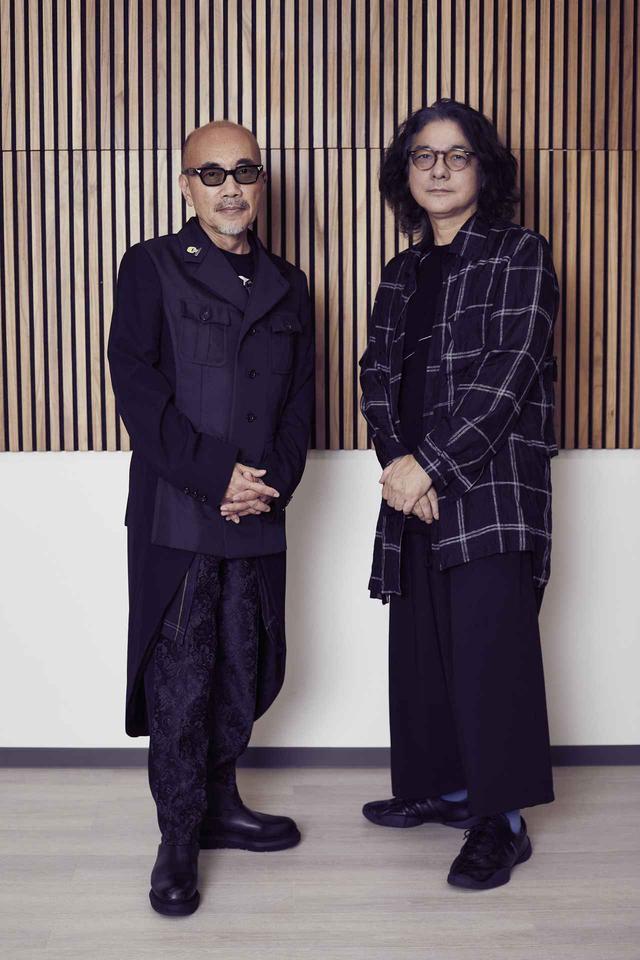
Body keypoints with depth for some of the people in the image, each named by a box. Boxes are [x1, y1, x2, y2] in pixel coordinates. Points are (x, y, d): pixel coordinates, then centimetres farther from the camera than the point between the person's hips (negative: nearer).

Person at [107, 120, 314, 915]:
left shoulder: (286, 285, 15)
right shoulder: (151, 268, 2)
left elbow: (300, 401, 11)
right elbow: (138, 389, -8)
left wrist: (271, 482, -6)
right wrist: (214, 478, -14)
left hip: (259, 517, 4)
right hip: (176, 516, -4)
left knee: (243, 673, 12)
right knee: (180, 682, 0)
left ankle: (219, 804, 30)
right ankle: (178, 840, 14)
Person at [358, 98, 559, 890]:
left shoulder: (519, 254, -1)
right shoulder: (402, 274, 17)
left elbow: (510, 372, -12)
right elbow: (378, 374, 10)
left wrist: (432, 464, -16)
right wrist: (397, 460, -8)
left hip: (492, 484, -6)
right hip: (414, 484, 6)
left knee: (488, 642, -7)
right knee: (422, 643, 11)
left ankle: (501, 821, 4)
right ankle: (441, 787, 27)